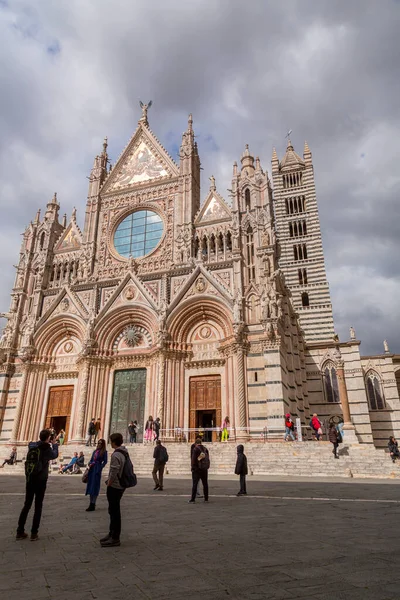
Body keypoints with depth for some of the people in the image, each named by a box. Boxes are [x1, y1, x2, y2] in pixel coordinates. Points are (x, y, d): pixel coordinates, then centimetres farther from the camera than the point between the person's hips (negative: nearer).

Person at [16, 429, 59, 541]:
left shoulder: (31, 445, 0)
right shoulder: (46, 448, -12)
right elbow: (55, 455, 10)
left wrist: (48, 443, 25)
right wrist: (54, 444, 24)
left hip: (29, 479, 5)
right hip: (40, 480, -5)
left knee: (27, 505, 15)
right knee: (38, 506, 4)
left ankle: (20, 531, 17)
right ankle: (34, 533, 6)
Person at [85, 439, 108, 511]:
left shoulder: (104, 452, -2)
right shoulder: (95, 451, 15)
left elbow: (105, 461, -6)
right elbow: (91, 459, 19)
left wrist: (100, 469, -14)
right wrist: (89, 464, -2)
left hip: (97, 469, -7)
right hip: (92, 469, 7)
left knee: (95, 486, -6)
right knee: (90, 485, 8)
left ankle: (92, 505, -2)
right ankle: (91, 503, 19)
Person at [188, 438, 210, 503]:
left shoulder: (195, 449, -11)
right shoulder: (205, 449, 6)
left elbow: (193, 459, -13)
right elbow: (208, 459, 10)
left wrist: (193, 467, -3)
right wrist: (207, 467, 15)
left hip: (197, 469, -5)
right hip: (204, 469, 5)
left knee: (195, 484, 0)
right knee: (205, 484, 13)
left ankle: (193, 499, -2)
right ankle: (206, 498, 18)